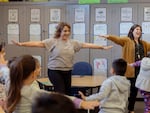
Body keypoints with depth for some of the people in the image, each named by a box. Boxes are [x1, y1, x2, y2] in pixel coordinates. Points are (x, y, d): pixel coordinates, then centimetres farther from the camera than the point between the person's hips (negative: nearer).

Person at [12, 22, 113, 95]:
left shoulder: (73, 43, 6)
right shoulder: (53, 41, -6)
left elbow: (86, 45, 8)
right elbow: (38, 43, -13)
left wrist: (103, 47, 8)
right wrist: (22, 44, -23)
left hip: (67, 72, 5)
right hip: (55, 71, -5)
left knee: (67, 93, 9)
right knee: (60, 93, -10)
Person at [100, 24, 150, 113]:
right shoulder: (126, 40, -2)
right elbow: (118, 39, -17)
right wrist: (108, 36, -36)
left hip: (140, 70, 6)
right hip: (129, 70, -5)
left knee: (135, 90, 12)